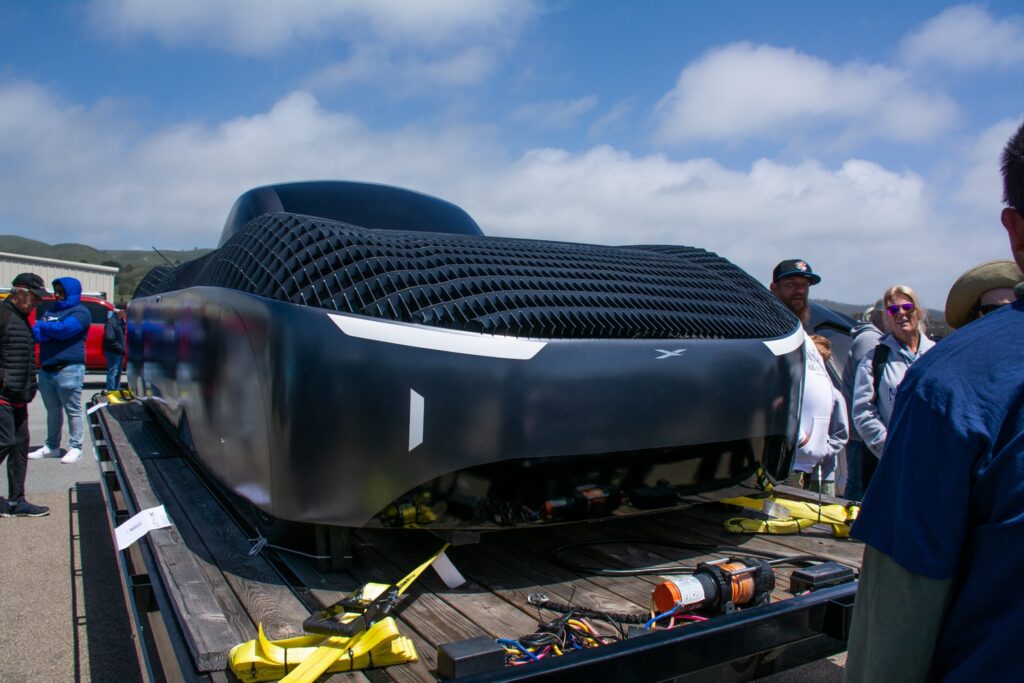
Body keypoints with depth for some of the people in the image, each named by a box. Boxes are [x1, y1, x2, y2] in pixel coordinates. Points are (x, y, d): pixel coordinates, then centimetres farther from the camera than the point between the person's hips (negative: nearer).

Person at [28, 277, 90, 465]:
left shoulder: (80, 312, -4)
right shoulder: (51, 311, 18)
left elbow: (64, 329, -21)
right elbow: (37, 334, 5)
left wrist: (42, 326, -5)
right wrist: (52, 330, -15)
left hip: (69, 370, -7)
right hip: (46, 369, 7)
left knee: (73, 411, 1)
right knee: (52, 410, 15)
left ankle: (75, 447, 8)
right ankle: (51, 445, 25)